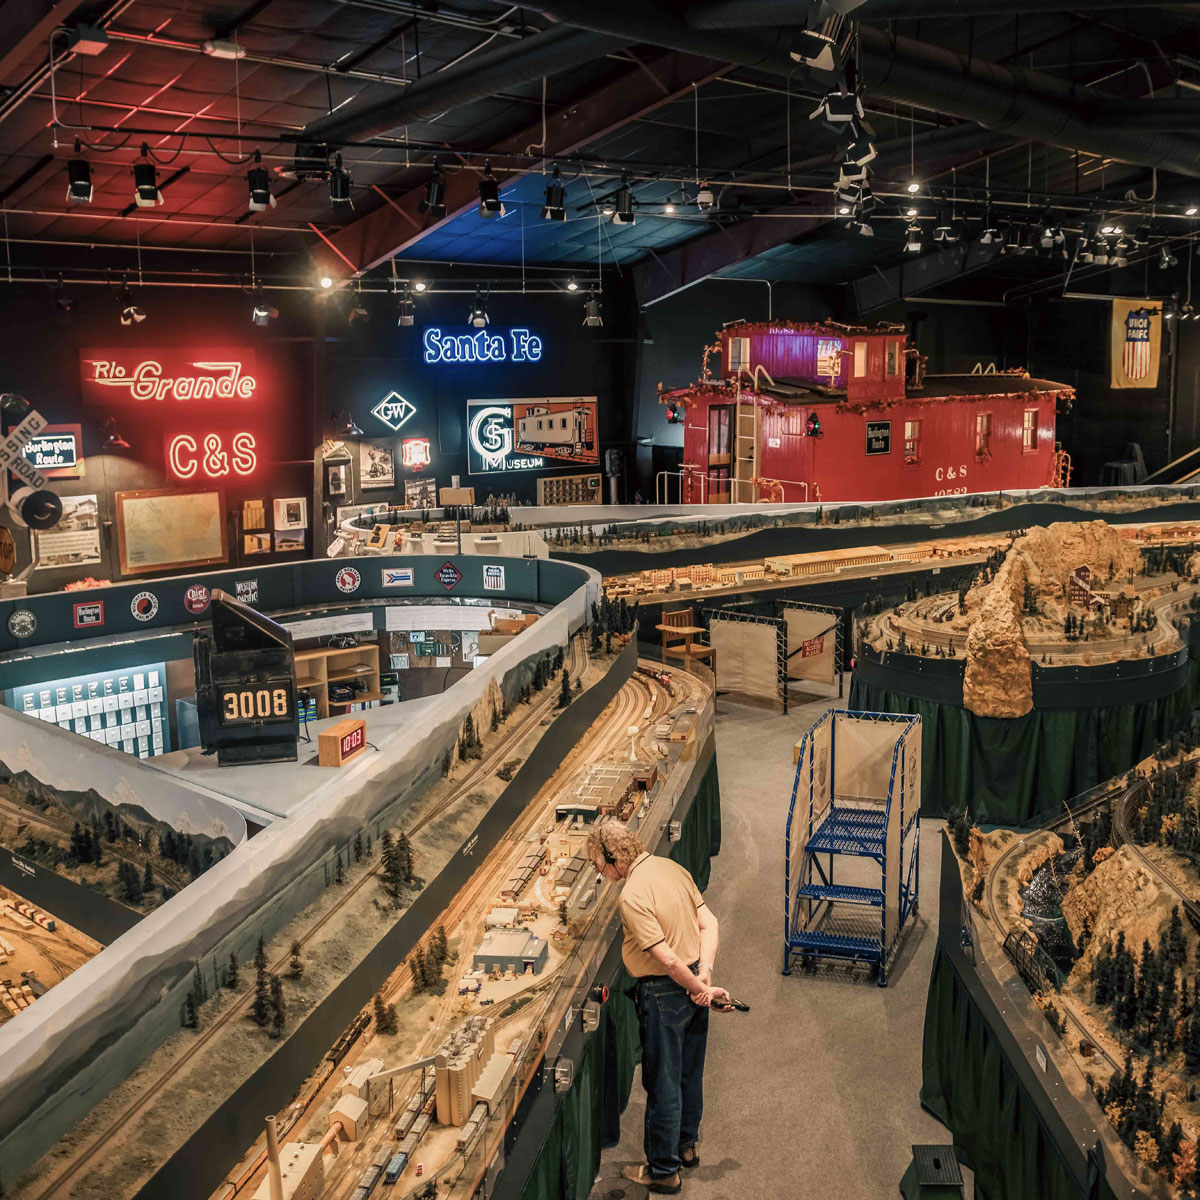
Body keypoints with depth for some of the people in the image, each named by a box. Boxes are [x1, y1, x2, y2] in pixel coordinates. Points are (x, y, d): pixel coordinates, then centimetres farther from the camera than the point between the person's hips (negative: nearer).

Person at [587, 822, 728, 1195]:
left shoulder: (633, 895, -25)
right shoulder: (671, 867, 1)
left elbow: (667, 958, -26)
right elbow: (708, 923, 2)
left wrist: (700, 989, -13)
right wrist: (704, 973, -4)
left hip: (663, 993, -8)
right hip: (692, 988, 8)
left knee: (663, 1084, 7)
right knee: (689, 1072, 23)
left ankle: (663, 1170, 21)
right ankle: (687, 1145, 41)